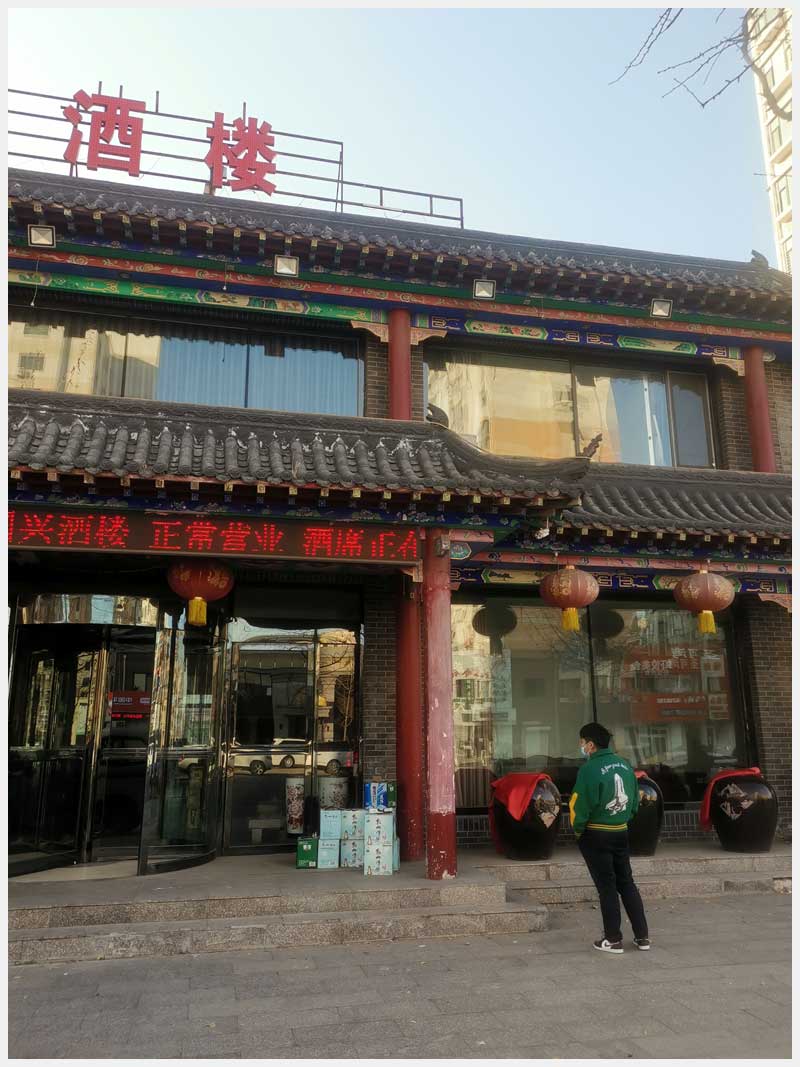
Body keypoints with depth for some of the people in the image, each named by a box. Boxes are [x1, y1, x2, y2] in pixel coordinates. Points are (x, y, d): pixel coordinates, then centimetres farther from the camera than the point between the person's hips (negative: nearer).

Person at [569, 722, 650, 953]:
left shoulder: (590, 769, -19)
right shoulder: (625, 765, 4)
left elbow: (580, 805, -18)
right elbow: (635, 801, 10)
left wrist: (578, 830, -3)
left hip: (596, 836, -6)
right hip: (621, 832, 6)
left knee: (606, 887, 4)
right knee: (627, 883, 16)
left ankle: (613, 939, 11)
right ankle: (642, 936, 21)